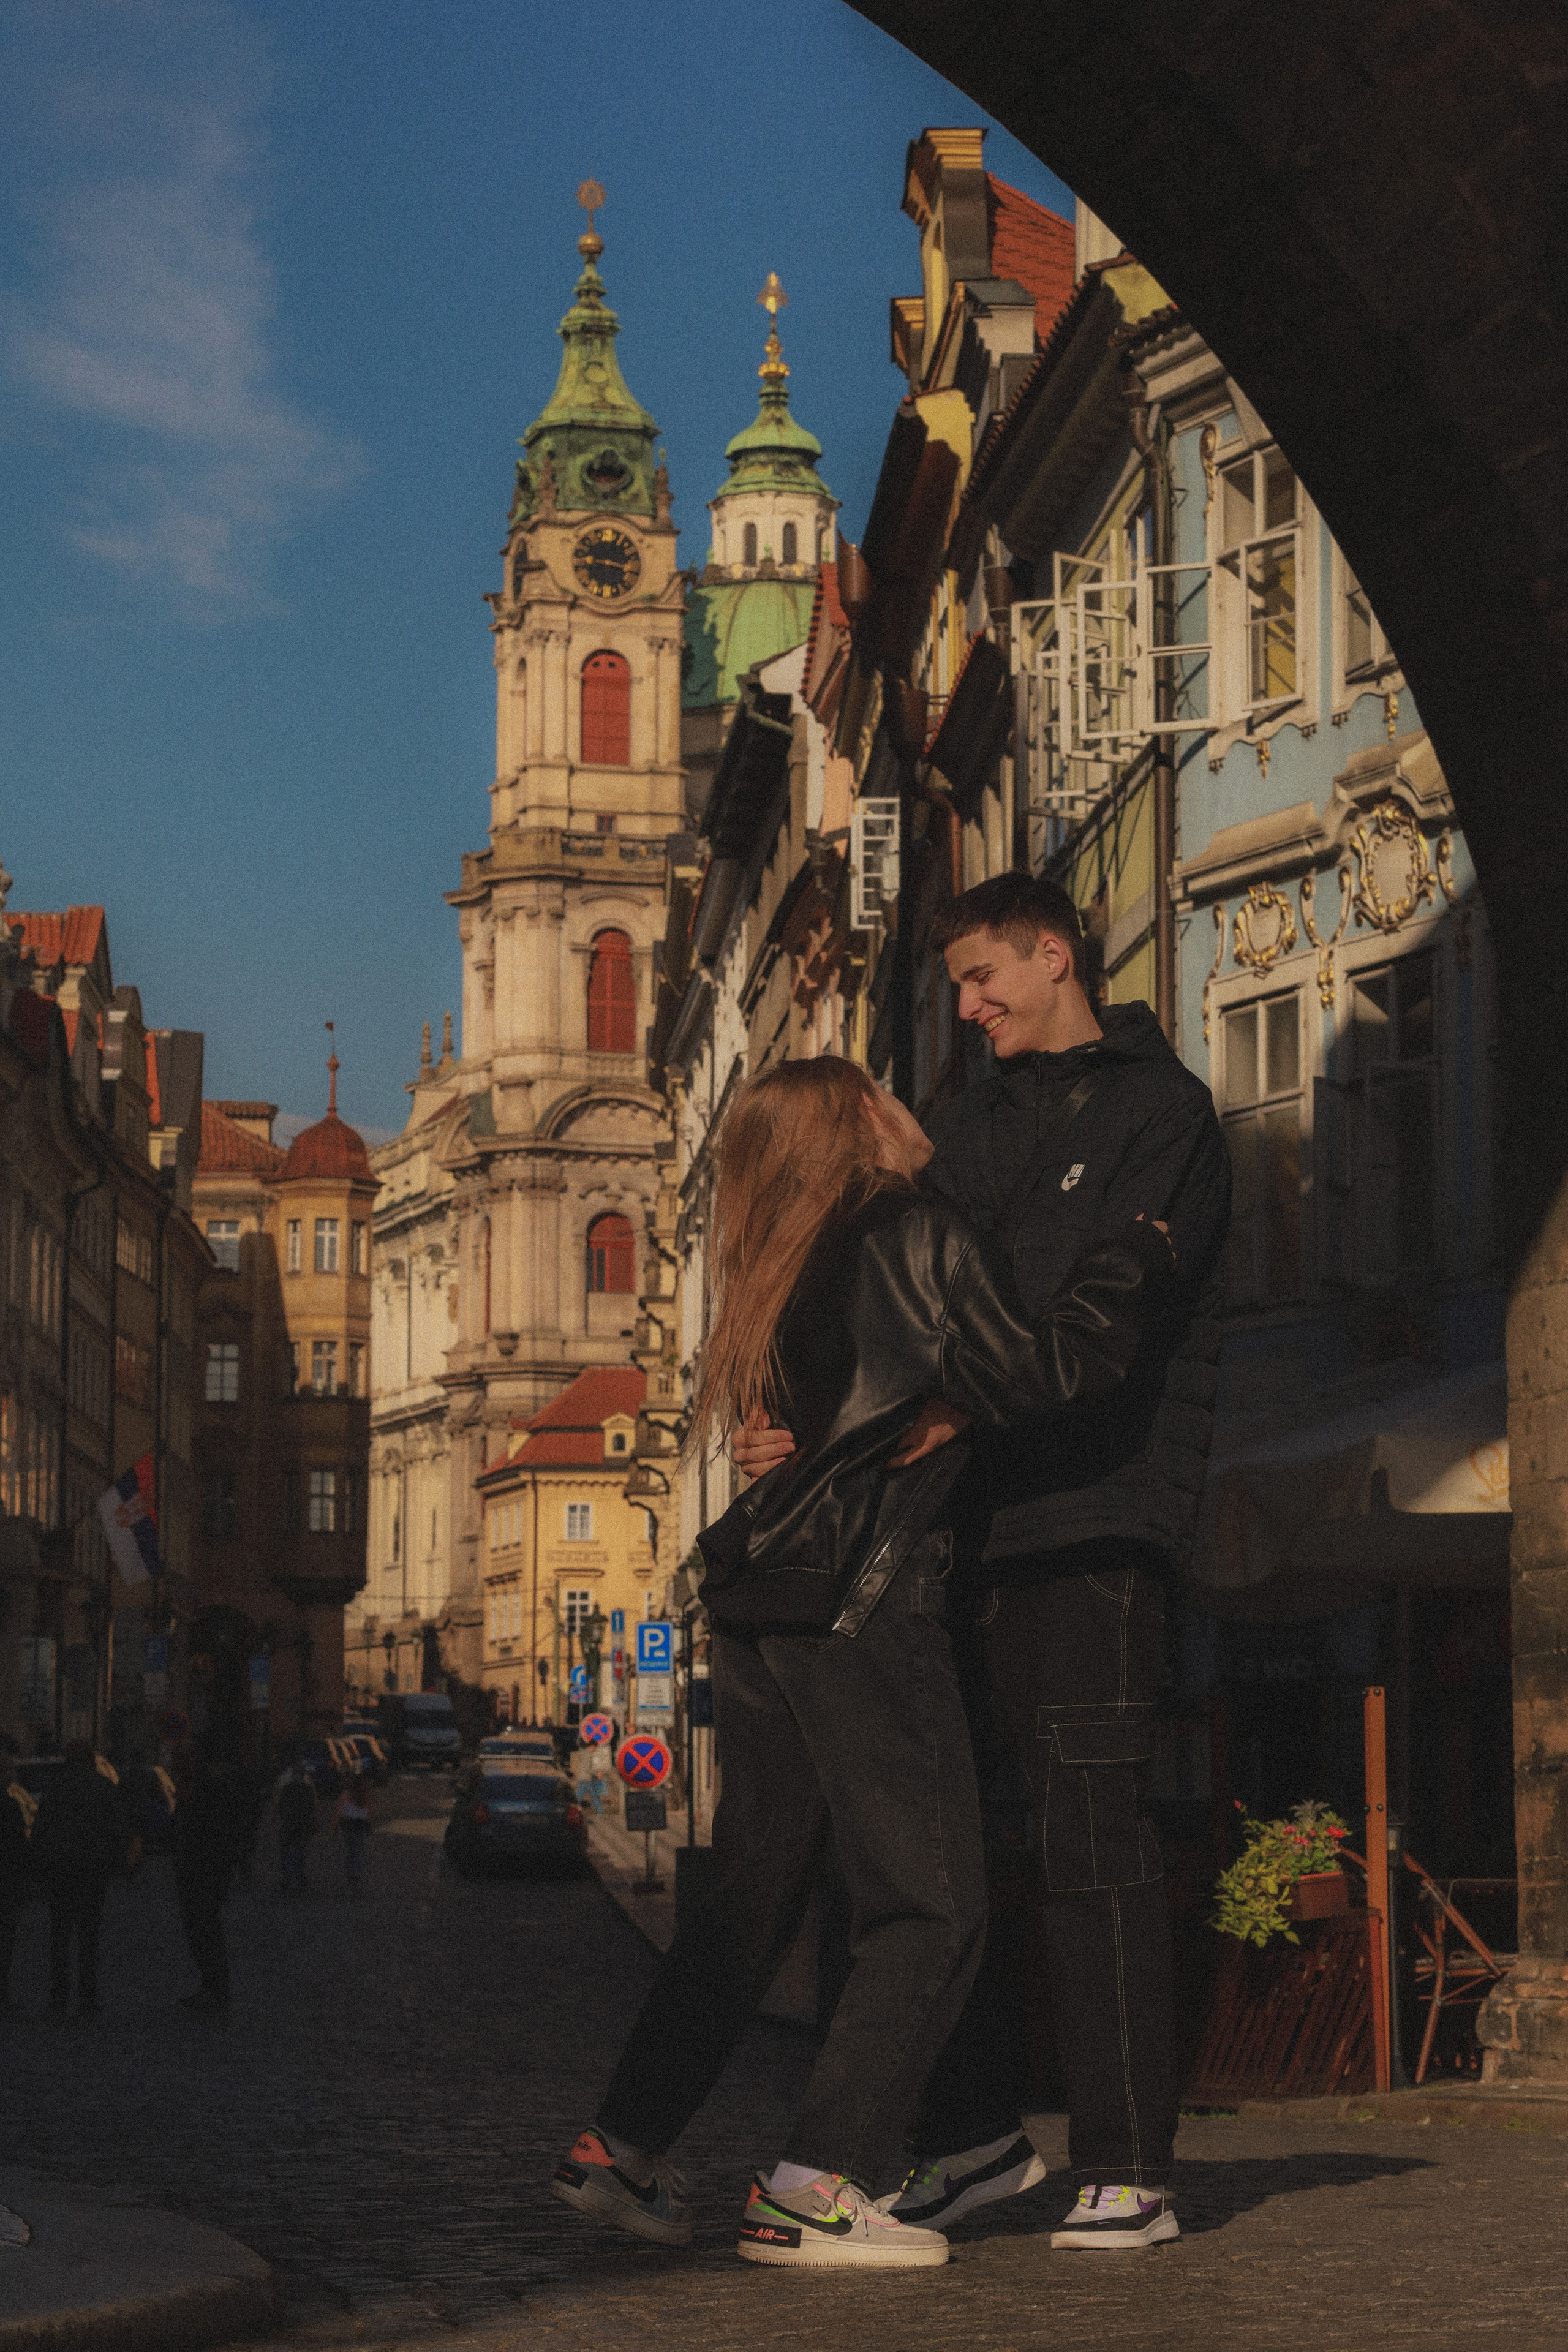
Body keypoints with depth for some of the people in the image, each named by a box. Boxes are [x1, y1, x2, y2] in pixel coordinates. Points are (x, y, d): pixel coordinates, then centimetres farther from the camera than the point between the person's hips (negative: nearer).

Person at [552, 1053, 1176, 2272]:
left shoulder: (795, 1271, 18)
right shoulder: (913, 1237, -6)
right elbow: (1030, 1372, -13)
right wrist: (1137, 1261, -2)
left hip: (763, 1609, 8)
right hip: (861, 1607, -8)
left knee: (755, 1895, 16)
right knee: (931, 1911, -3)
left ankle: (622, 2145, 16)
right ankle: (812, 2190, -8)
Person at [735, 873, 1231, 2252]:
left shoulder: (1162, 1110, 0)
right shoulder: (967, 1129, 22)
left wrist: (969, 1406, -24)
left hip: (1096, 1512, -7)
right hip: (970, 1516, 7)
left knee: (1093, 1836, -8)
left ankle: (1130, 2172, -3)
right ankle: (978, 2133, 18)